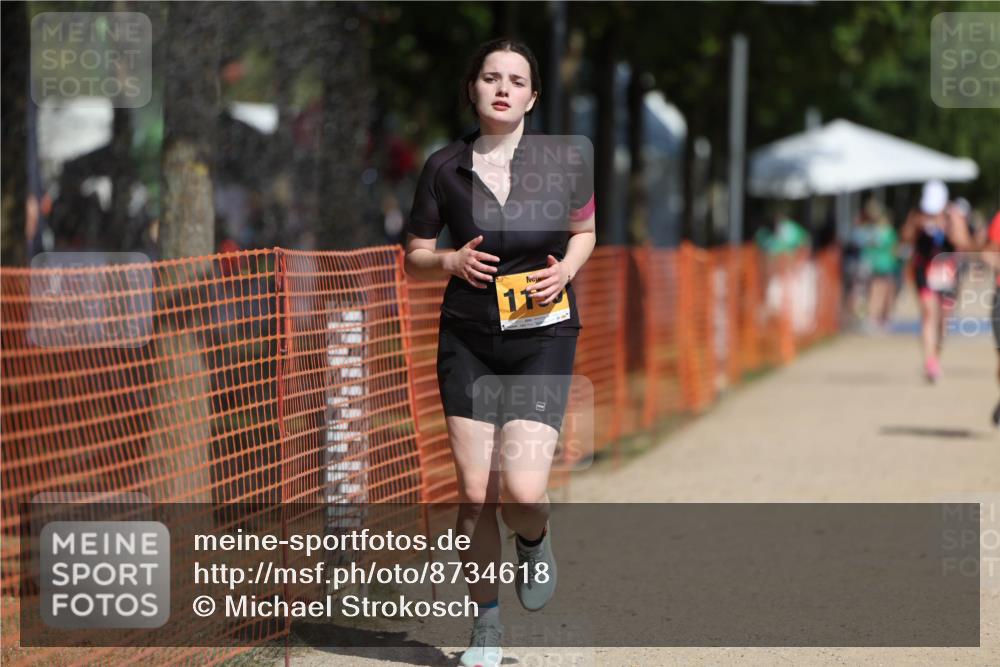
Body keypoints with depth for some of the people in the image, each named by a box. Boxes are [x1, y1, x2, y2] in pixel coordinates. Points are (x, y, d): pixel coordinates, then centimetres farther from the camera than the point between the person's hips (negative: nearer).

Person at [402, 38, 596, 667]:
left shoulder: (566, 160, -4)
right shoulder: (444, 167, -3)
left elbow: (585, 230, 14)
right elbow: (414, 253, 8)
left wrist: (566, 269, -6)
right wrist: (451, 260, -13)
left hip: (543, 337, -1)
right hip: (468, 339, 1)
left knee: (521, 490, -15)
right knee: (475, 494, 2)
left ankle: (536, 541, 22)